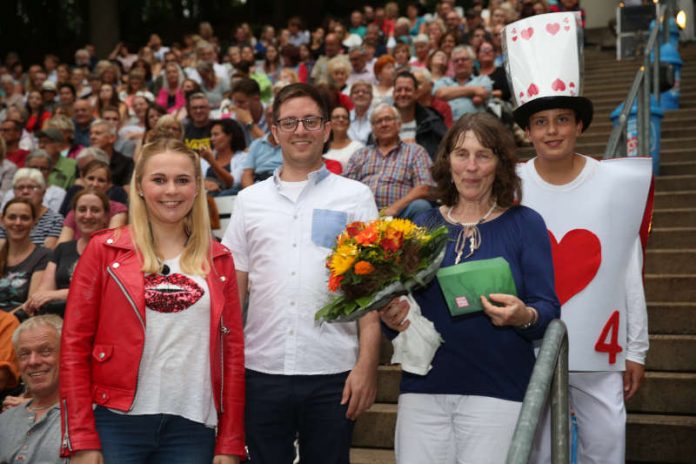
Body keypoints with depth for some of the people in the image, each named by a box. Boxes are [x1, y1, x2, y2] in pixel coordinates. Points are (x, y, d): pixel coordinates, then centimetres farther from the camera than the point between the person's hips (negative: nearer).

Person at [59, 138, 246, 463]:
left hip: (194, 427, 2)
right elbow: (75, 344, -1)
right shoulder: (104, 249, 1)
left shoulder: (218, 259, 8)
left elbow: (232, 349, 8)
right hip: (116, 423, -2)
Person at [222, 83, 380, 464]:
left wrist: (367, 365, -8)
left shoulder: (355, 197, 3)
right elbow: (233, 289, 11)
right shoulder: (250, 200, 10)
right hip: (262, 371, 2)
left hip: (332, 374, -2)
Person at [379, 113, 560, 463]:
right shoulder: (423, 226, 9)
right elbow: (402, 303, 12)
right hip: (423, 386, 3)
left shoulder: (525, 224, 0)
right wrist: (392, 319, -9)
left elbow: (548, 310, -3)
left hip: (497, 390, -2)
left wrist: (523, 316, -24)